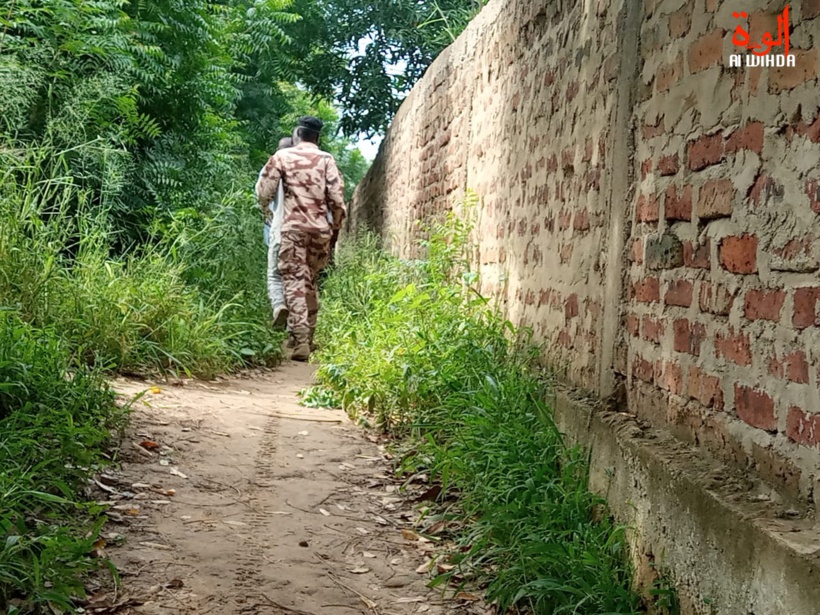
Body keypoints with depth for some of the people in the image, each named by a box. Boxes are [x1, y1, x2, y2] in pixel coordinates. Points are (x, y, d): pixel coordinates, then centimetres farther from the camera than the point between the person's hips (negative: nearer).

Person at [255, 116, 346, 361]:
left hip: (293, 227, -3)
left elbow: (263, 190, 2)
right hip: (320, 228, 3)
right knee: (312, 281, 16)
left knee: (294, 281, -5)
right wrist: (336, 225, 12)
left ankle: (300, 340, -18)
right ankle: (308, 337, 22)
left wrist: (267, 210, 23)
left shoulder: (283, 156, 4)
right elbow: (337, 196, -1)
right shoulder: (326, 159, 7)